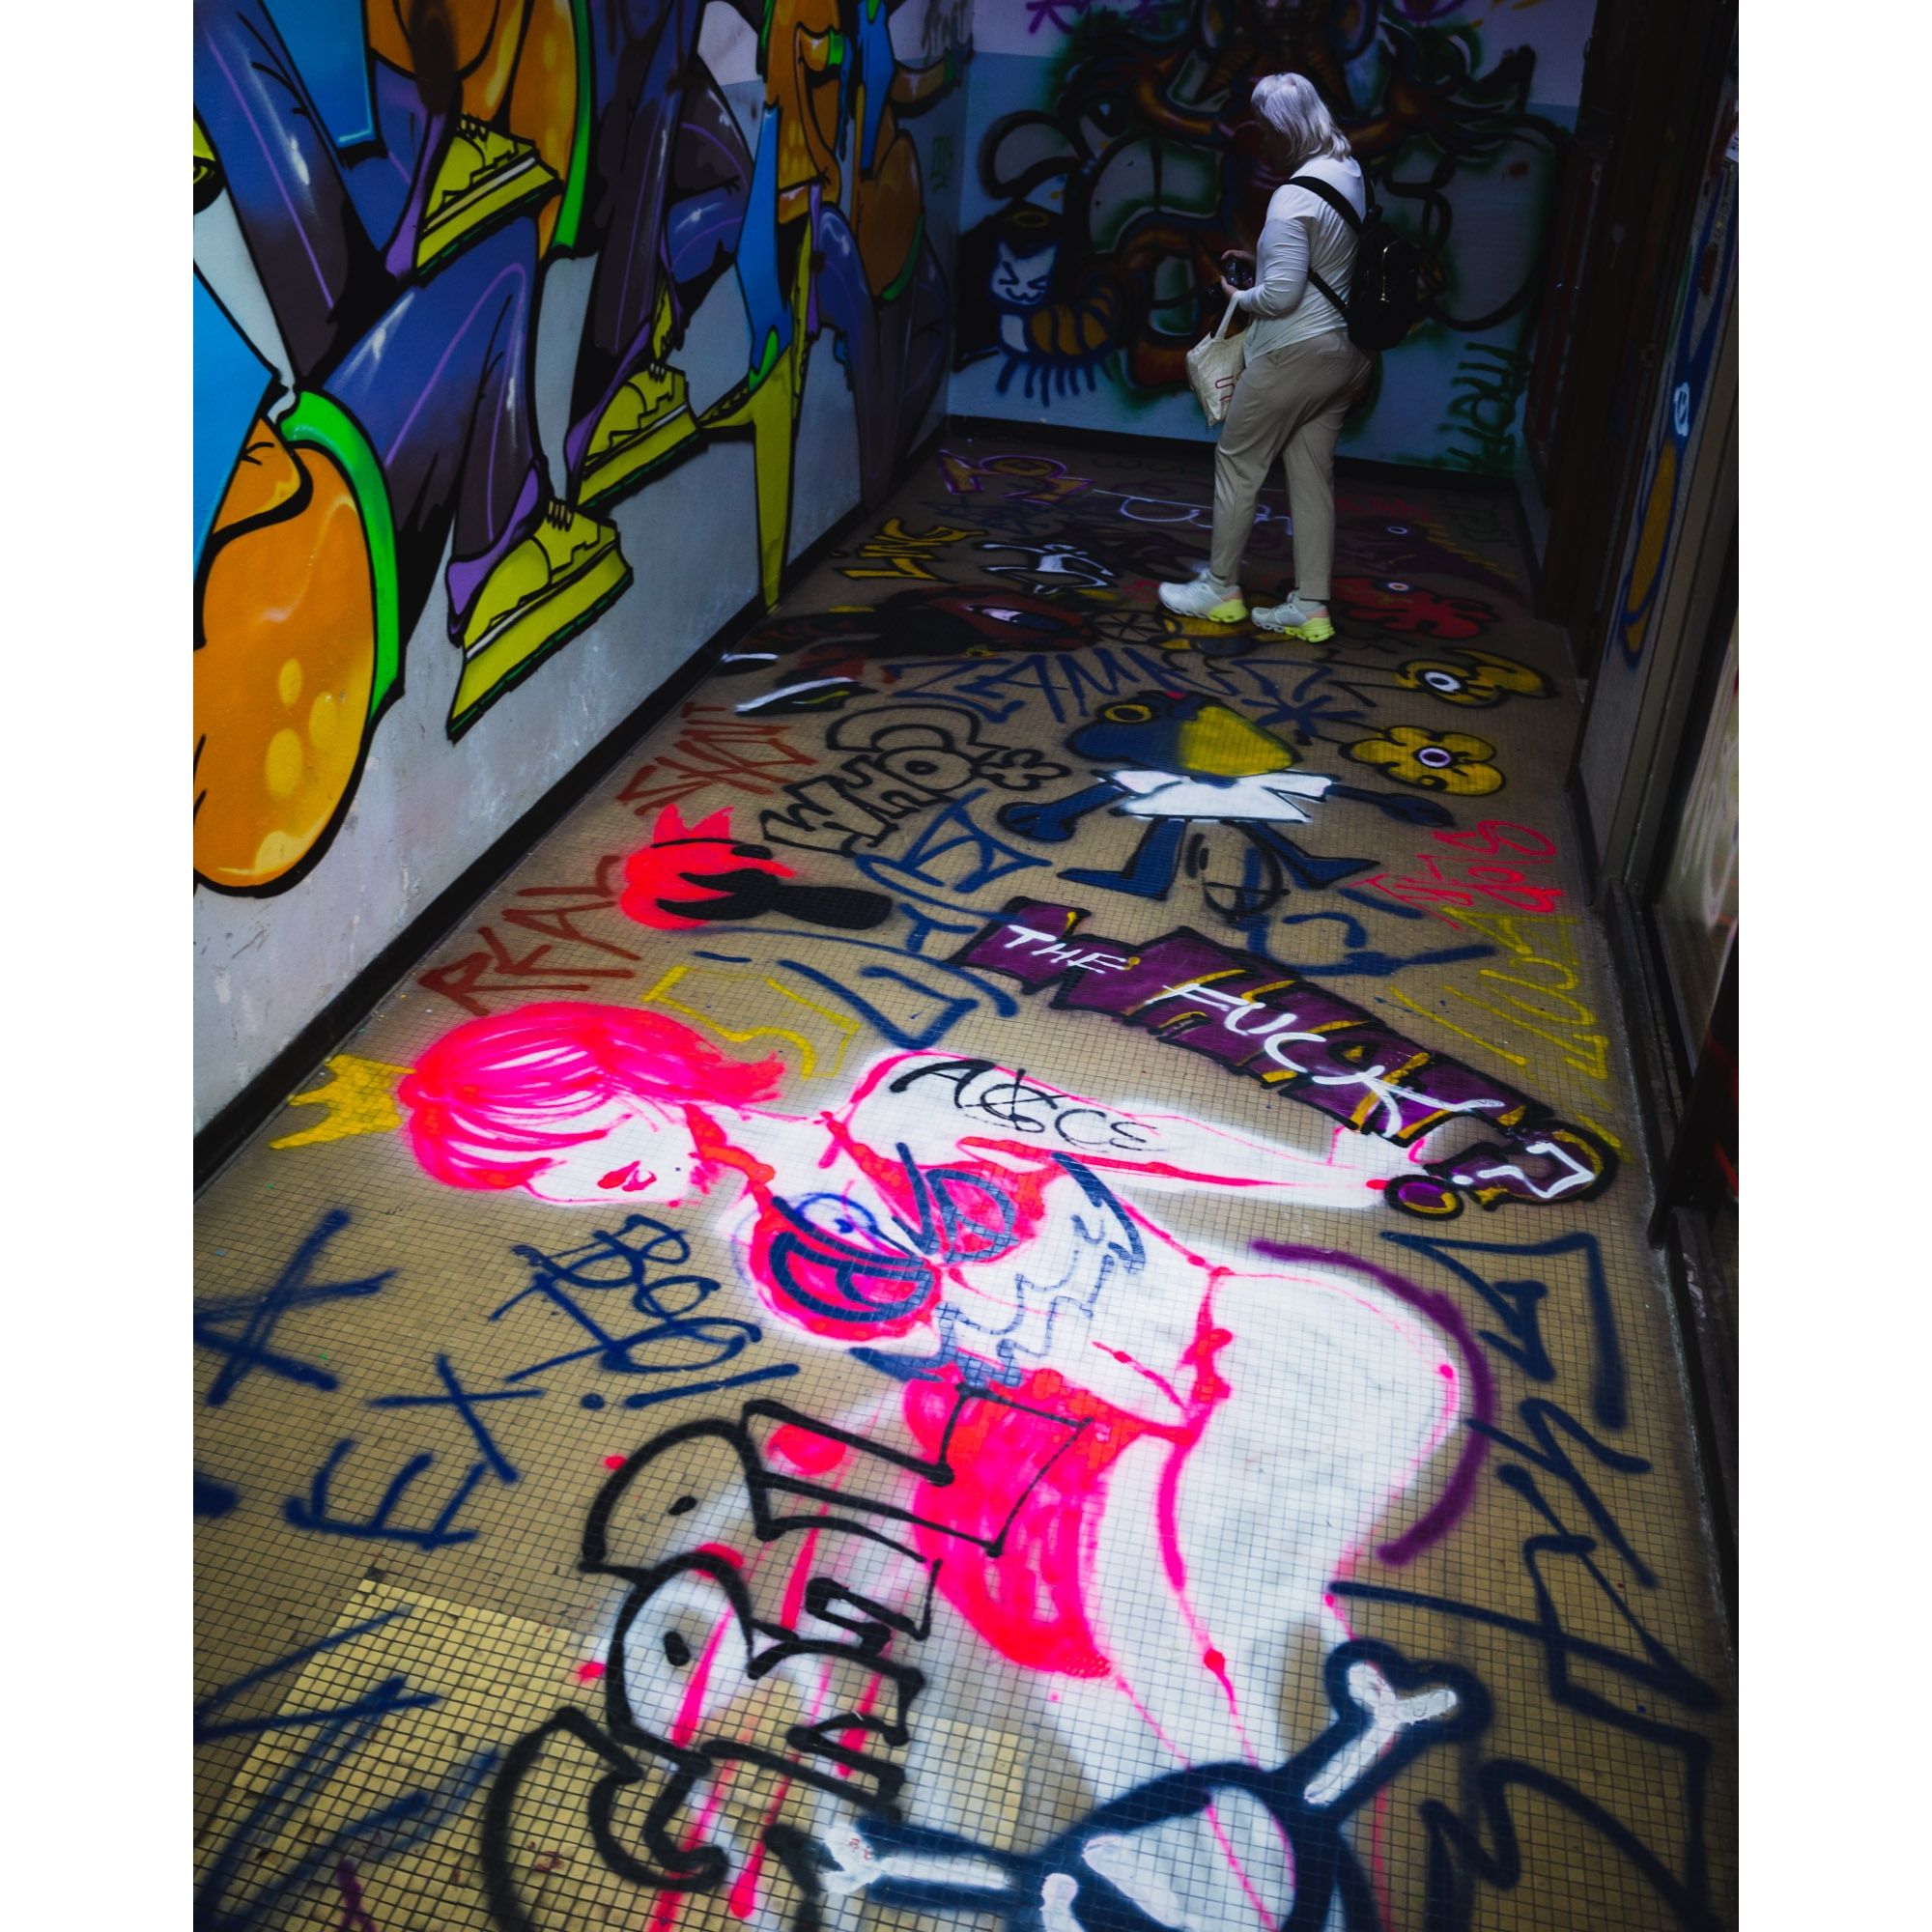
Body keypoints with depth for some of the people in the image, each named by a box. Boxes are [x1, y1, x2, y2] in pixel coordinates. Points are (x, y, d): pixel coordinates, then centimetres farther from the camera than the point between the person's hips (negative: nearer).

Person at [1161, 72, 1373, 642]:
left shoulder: (1294, 197, -21)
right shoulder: (1349, 171, 7)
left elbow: (1281, 294, -24)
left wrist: (1239, 297, -5)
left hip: (1294, 355, -9)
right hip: (1344, 352, 9)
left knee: (1238, 463, 7)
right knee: (1312, 475, 11)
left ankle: (1220, 589, 17)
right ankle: (1311, 607, 14)